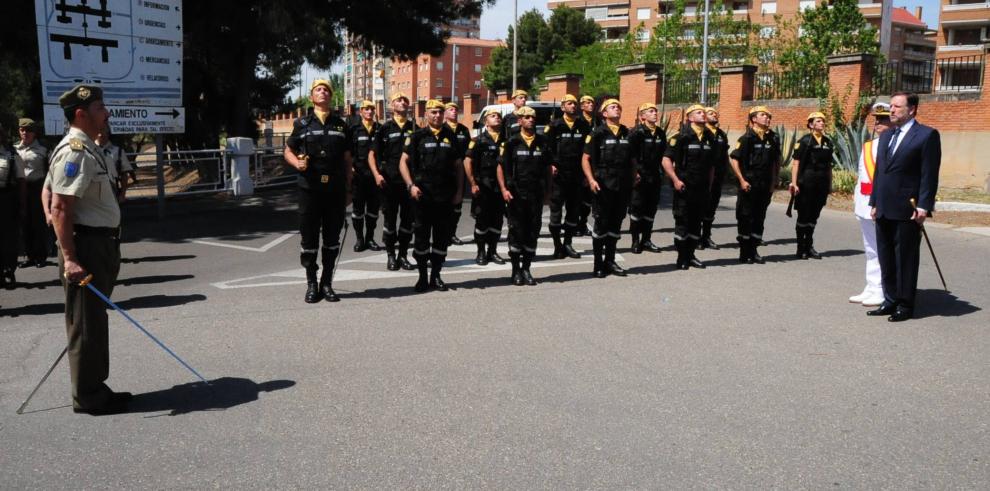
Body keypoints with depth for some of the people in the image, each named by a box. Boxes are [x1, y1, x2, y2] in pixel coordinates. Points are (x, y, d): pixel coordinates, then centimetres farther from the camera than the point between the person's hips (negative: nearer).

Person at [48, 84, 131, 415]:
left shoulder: (90, 149, 14)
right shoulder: (74, 152, -17)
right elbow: (60, 208, -23)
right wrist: (69, 258, -28)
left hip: (102, 244, 10)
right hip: (86, 245, -10)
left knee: (96, 321, 17)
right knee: (86, 324, -1)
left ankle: (95, 389, 28)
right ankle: (87, 398, 10)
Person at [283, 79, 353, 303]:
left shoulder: (341, 125, 11)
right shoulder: (302, 124, 5)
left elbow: (347, 160, 12)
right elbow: (288, 151, 11)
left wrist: (348, 190, 8)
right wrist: (297, 163, -12)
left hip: (336, 189, 2)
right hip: (310, 189, -2)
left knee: (332, 239, 6)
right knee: (309, 238, 2)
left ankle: (327, 283, 17)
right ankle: (312, 284, 14)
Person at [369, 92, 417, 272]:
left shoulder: (415, 128, 8)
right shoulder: (385, 128, 4)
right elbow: (372, 154, 4)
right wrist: (376, 174, -10)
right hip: (389, 181, -2)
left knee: (408, 219, 6)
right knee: (390, 219, 4)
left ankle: (403, 255, 17)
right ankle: (390, 255, 14)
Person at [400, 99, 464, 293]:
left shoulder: (451, 137, 11)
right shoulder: (417, 136, 1)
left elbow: (458, 165, 14)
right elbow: (403, 162, -3)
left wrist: (459, 190, 7)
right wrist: (411, 185, -14)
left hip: (446, 197, 3)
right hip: (423, 195, -3)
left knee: (442, 237, 7)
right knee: (422, 236, 2)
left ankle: (436, 276, 18)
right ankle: (422, 277, 12)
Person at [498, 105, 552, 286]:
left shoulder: (542, 143, 10)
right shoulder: (511, 143, 0)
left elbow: (547, 168, 16)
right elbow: (501, 167, -1)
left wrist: (547, 190, 9)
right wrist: (504, 189, -10)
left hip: (536, 195, 3)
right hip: (516, 195, -3)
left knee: (533, 233, 5)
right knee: (516, 232, 1)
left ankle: (526, 268, 16)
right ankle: (516, 270, 11)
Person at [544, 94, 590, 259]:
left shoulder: (584, 126, 9)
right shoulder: (554, 126, -1)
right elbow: (545, 146, -4)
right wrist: (551, 164, -13)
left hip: (577, 175, 4)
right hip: (559, 174, -4)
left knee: (574, 210, 8)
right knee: (556, 210, -2)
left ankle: (567, 243, 19)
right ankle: (557, 245, 6)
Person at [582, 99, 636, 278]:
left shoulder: (627, 134, 12)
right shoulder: (598, 133, -4)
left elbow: (632, 159, 19)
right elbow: (586, 159, -6)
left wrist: (634, 177, 6)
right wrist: (591, 179, -17)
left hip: (623, 187, 5)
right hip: (603, 186, -5)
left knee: (615, 225, 11)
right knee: (601, 225, 0)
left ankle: (610, 261, 21)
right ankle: (598, 264, 7)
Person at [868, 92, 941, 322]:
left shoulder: (927, 135, -5)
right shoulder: (886, 135, 16)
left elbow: (929, 174, -10)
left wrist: (924, 207, -15)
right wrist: (874, 202, 14)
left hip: (907, 211, -7)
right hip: (884, 210, 7)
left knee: (905, 259, 1)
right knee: (886, 258, 12)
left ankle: (905, 305, 10)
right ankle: (890, 301, 22)